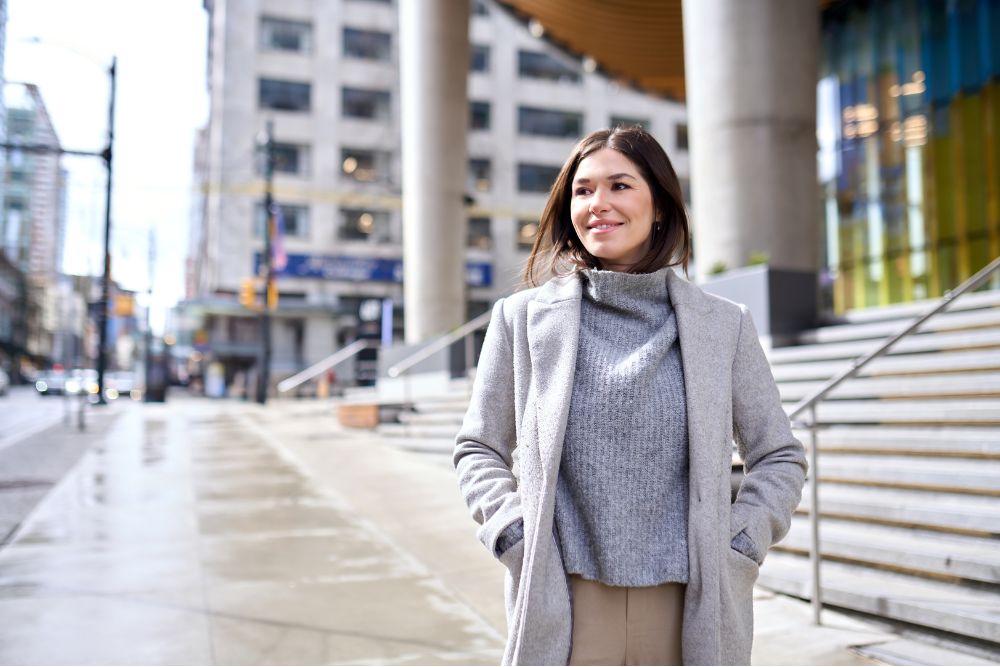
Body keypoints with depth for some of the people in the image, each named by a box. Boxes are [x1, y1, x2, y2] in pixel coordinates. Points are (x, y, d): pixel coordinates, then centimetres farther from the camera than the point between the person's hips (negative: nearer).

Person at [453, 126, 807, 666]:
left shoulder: (724, 325, 4)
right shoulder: (522, 317, 3)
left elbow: (781, 457, 12)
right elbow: (477, 449, 9)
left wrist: (738, 549, 0)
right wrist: (515, 536, -5)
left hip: (689, 612, 1)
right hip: (564, 612, 0)